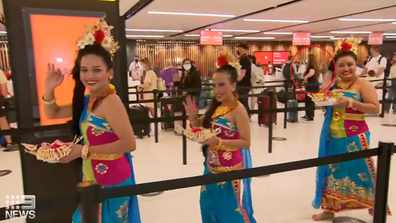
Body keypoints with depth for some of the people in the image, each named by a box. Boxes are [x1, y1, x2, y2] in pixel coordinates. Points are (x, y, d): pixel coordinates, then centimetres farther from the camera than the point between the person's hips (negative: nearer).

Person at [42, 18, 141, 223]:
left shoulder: (110, 101, -22)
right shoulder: (87, 100, 5)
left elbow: (129, 143, -30)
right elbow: (52, 114, 19)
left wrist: (84, 150, -26)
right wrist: (49, 89, 1)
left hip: (112, 180, -8)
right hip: (93, 179, 9)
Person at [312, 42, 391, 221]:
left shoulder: (363, 85, -9)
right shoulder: (333, 84, 7)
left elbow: (375, 108, -16)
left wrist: (351, 102, -25)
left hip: (354, 138, -5)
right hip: (333, 137, 6)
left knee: (360, 172, 5)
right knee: (332, 172, 11)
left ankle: (374, 206, 29)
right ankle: (329, 209, 24)